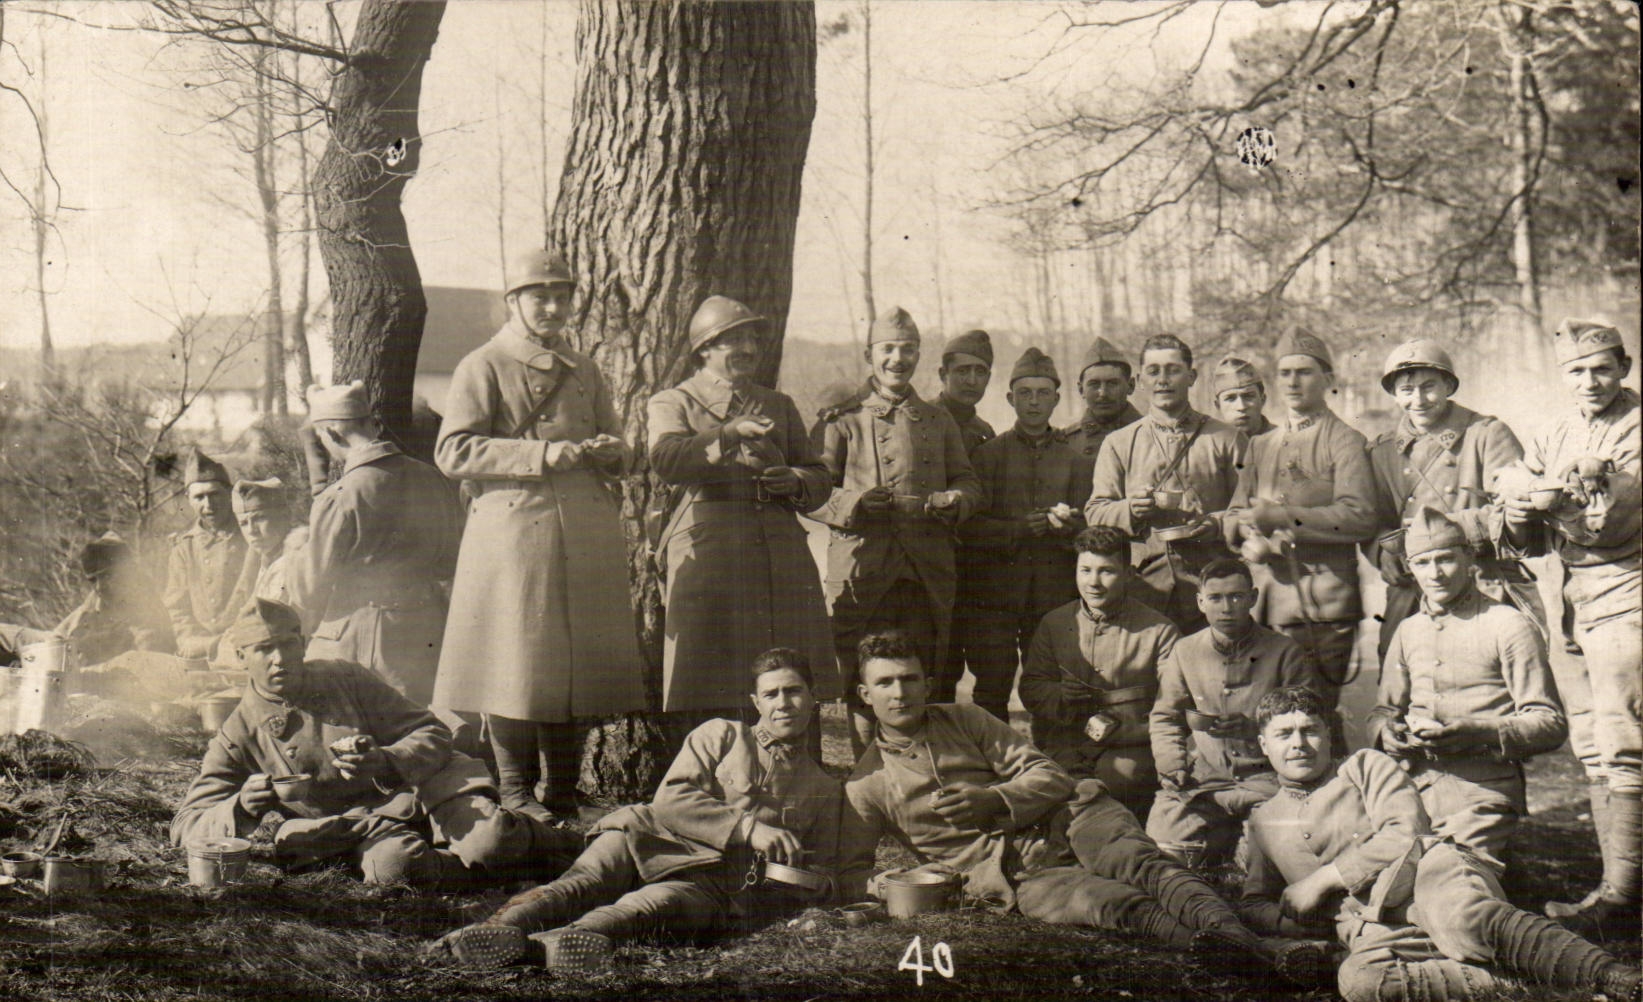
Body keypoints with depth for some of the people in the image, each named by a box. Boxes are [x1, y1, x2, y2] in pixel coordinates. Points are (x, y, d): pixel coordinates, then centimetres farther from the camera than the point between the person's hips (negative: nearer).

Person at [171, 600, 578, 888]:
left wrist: (386, 763, -19)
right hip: (359, 827, 0)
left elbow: (433, 734, 4)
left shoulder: (346, 679, 6)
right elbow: (185, 827, 1)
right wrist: (240, 808, -22)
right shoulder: (238, 738, 5)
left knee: (489, 844, -31)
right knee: (392, 864, -37)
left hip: (425, 791, 0)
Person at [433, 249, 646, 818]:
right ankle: (515, 793, 6)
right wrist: (542, 454, -16)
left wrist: (606, 450, 2)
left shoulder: (584, 371, 20)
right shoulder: (483, 368, 2)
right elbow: (453, 451, -9)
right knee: (516, 663, -5)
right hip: (514, 531, -5)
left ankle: (564, 790, 16)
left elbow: (614, 447, 28)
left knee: (578, 660, 6)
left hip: (587, 536, 6)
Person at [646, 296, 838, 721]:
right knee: (710, 691, -8)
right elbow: (664, 460, -9)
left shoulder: (780, 405, 26)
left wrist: (794, 481, 3)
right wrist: (728, 434, -21)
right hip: (706, 548, -4)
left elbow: (820, 477, 26)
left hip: (781, 548, 4)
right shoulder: (672, 403, 12)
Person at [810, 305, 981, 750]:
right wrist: (854, 503, -16)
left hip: (930, 572, 3)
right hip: (862, 567, -3)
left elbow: (969, 483, 19)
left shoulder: (939, 420, 18)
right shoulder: (842, 419, 7)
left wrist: (953, 502, -4)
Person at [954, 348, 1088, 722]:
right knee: (992, 691, -5)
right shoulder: (987, 454, 8)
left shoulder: (1071, 459, 15)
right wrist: (1018, 529, -16)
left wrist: (1068, 525, -11)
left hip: (1054, 594, 2)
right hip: (994, 593, -2)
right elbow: (968, 525, -2)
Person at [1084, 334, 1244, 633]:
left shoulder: (1225, 439, 13)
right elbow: (1095, 512, 10)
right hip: (1144, 586, 1)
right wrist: (1130, 509, -9)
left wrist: (1219, 525, -10)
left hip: (1211, 585, -1)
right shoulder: (1118, 444, 15)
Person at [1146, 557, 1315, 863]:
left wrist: (1253, 727, -8)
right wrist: (1172, 766, 0)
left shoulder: (1283, 652, 7)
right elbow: (1164, 717, 17)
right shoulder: (1184, 651, 13)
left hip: (1264, 777, -1)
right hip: (1200, 779, 1)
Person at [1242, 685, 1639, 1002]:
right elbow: (1254, 904, 35)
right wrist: (1292, 919, 10)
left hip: (1423, 873, -2)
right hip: (1373, 929, 2)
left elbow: (1405, 834, 5)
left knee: (1464, 920, -41)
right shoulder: (1263, 822, 29)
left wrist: (1321, 880, 0)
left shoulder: (1365, 766, 19)